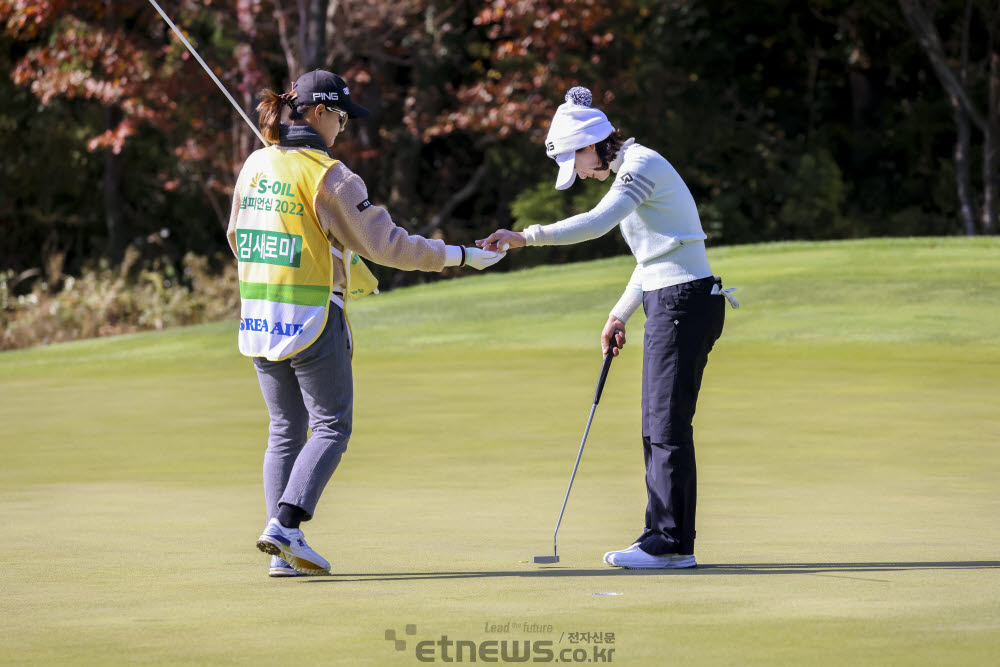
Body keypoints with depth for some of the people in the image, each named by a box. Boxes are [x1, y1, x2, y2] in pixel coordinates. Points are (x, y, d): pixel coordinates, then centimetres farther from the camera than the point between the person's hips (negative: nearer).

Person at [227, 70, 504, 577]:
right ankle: (285, 523, -13)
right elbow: (387, 245, -12)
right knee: (331, 427, 4)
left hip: (259, 319, 7)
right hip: (312, 320, -6)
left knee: (285, 429, 12)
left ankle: (283, 553, 6)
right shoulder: (329, 176, -13)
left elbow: (238, 239, 18)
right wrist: (461, 256, -5)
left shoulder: (255, 165, 6)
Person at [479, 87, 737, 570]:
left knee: (668, 424, -9)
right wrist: (620, 314, 19)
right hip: (670, 301, 10)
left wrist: (526, 236, -31)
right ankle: (664, 538, 13)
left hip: (684, 301, -10)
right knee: (657, 426, 11)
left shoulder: (642, 167, -14)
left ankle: (671, 542, -7)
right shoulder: (635, 170, 18)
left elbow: (596, 222, -30)